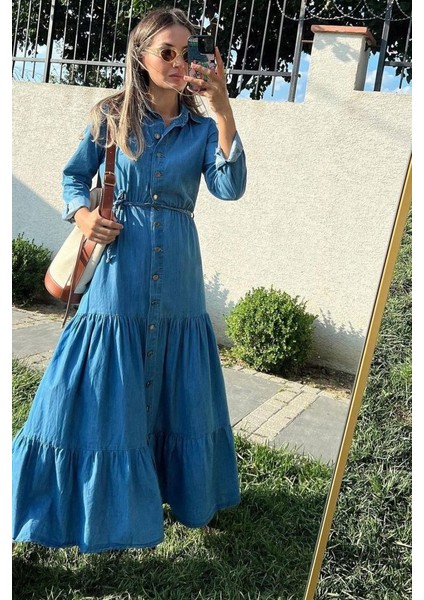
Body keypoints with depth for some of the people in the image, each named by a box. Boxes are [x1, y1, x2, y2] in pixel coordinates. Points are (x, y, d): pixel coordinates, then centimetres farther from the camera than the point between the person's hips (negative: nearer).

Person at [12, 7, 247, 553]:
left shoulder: (202, 129, 5)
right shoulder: (111, 117, 3)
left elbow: (230, 188, -11)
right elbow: (74, 175, 12)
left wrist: (223, 113, -20)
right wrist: (81, 215, -8)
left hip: (177, 277, 2)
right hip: (118, 270, -1)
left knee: (175, 391, 13)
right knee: (107, 392, 4)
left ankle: (181, 492, 37)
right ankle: (103, 500, 26)